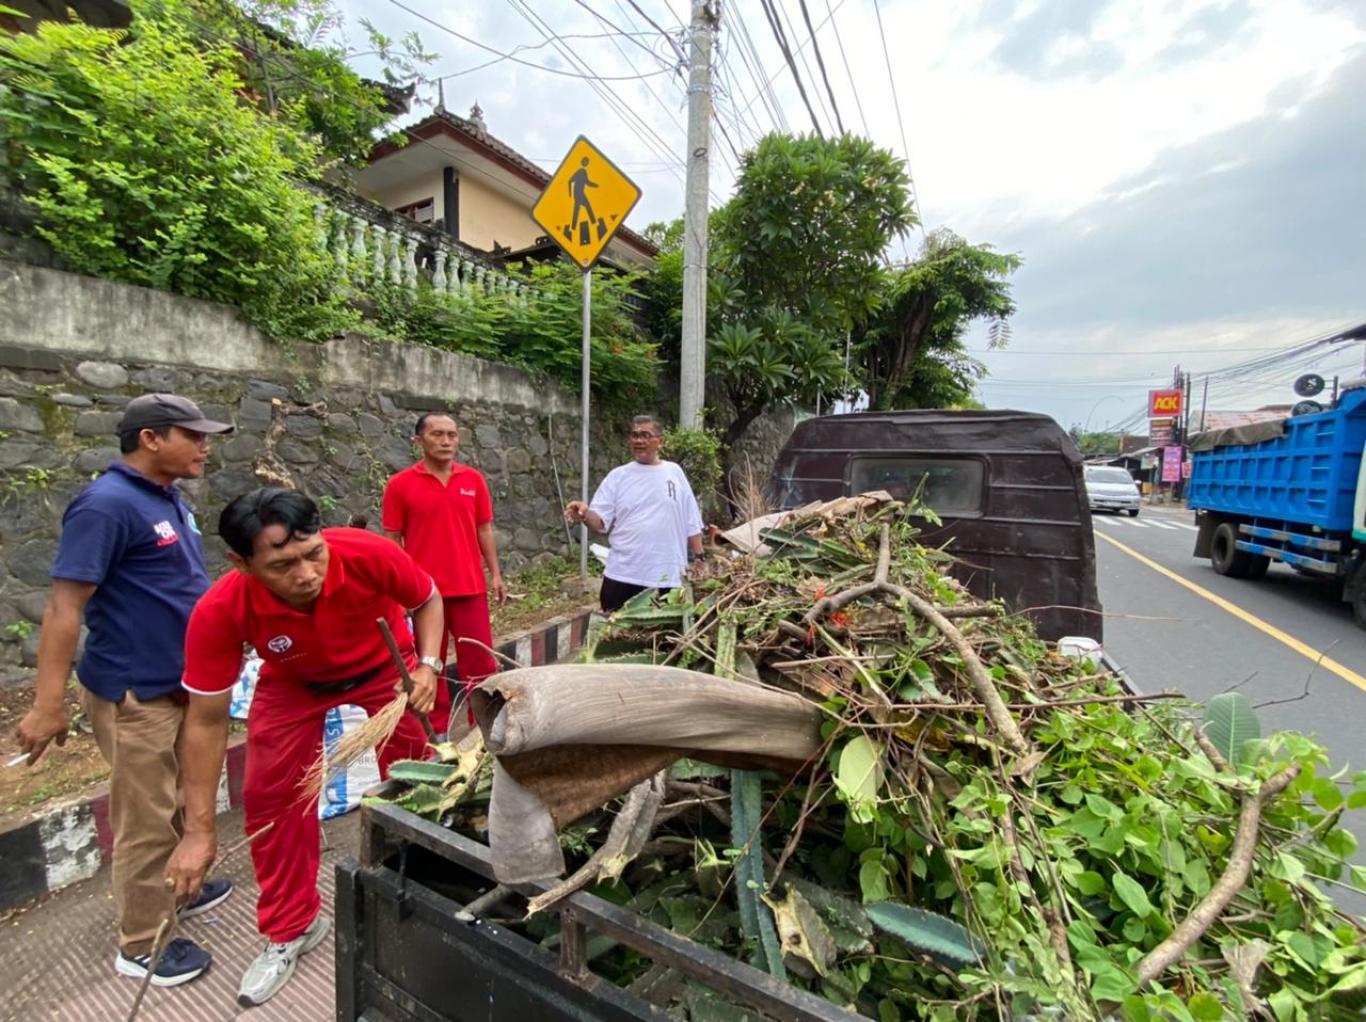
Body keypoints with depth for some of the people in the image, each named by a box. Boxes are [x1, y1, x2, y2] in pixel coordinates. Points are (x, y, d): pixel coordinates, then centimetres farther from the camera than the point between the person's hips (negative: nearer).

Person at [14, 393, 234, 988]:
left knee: (179, 802, 23)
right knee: (146, 819, 6)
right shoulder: (107, 505, -20)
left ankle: (180, 889, 43)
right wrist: (47, 707, -22)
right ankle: (141, 946, 25)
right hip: (134, 692, -8)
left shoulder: (169, 501, 7)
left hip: (181, 681, 9)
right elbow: (64, 608, -22)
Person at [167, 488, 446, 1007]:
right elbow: (207, 720, -20)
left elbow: (427, 599, -15)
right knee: (269, 795, 0)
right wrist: (199, 829, -16)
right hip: (293, 683, 1)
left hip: (384, 666, -1)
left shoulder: (370, 554, -39)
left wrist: (427, 665, -28)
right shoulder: (219, 612, -34)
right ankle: (292, 928, 26)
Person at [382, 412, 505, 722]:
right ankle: (438, 731, 27)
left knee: (480, 662, 7)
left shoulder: (474, 479, 4)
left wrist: (495, 575, 4)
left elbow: (484, 530, 8)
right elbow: (393, 540, 1)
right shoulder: (400, 484, -3)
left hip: (470, 586, 2)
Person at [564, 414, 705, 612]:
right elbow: (601, 522, -3)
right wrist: (585, 514, -24)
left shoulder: (674, 472, 6)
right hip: (623, 576, 0)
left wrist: (699, 558, 6)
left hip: (667, 577, 1)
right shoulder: (617, 476, 3)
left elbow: (691, 522, 8)